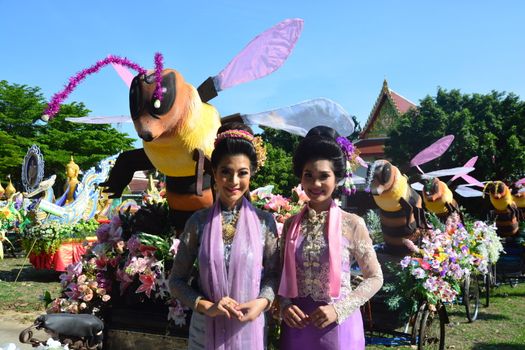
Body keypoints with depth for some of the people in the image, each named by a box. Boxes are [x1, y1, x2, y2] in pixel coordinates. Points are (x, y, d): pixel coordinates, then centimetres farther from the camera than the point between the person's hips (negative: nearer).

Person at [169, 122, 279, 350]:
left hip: (249, 329, 0)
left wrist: (262, 302, -15)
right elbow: (176, 280, -1)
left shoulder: (264, 221, -5)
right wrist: (206, 306, -15)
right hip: (206, 329, 0)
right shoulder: (199, 221, -5)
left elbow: (273, 273, 3)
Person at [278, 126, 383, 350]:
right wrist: (284, 306, -8)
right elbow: (284, 275, 10)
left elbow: (375, 278, -3)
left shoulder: (352, 224, -7)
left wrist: (339, 309, -13)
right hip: (297, 324, 3)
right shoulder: (291, 224, 1)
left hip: (338, 325, -2)